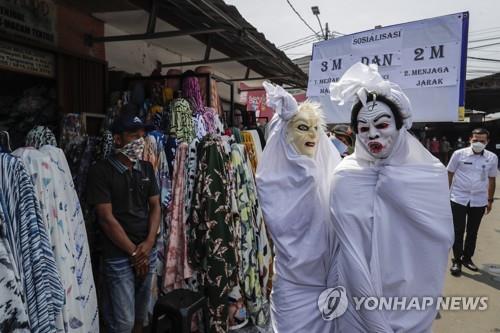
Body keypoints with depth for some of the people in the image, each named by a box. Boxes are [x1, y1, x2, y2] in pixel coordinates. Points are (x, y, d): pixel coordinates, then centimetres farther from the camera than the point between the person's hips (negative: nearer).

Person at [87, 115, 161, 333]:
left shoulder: (146, 168, 7)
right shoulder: (101, 171, -10)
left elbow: (155, 206, 7)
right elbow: (106, 218, -13)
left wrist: (148, 243, -7)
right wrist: (133, 251, -10)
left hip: (148, 251, 5)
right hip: (118, 256, -5)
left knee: (140, 314, 18)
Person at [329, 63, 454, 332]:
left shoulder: (431, 174, -7)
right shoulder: (345, 177, -13)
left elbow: (441, 239, -2)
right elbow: (349, 250, -13)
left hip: (412, 298, 2)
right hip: (360, 300, -1)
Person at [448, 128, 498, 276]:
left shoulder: (492, 158, 0)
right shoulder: (459, 154, -7)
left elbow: (491, 180, 11)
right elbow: (449, 174, 1)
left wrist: (490, 200, 13)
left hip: (479, 201, 3)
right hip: (459, 199, -2)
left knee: (473, 232, 13)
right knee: (458, 231, 3)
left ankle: (467, 258, 29)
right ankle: (456, 260, 15)